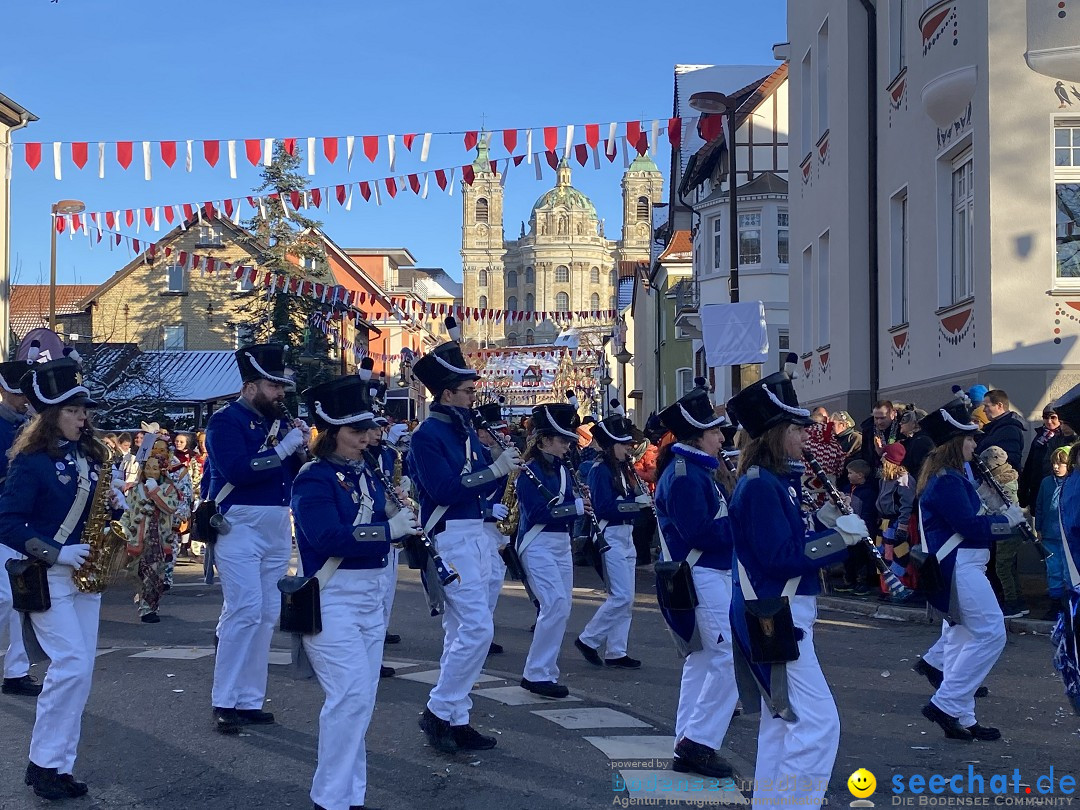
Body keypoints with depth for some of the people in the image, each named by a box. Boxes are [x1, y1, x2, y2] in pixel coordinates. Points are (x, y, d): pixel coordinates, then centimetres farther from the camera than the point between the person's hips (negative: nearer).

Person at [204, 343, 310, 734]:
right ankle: (225, 703, -7)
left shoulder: (280, 421, 15)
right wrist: (283, 448, -17)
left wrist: (302, 447, -4)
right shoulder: (226, 420, -6)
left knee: (266, 615, 7)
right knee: (244, 610, -13)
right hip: (239, 525, -7)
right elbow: (236, 470, -21)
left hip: (277, 527, 7)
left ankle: (250, 701, 13)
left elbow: (299, 474, 15)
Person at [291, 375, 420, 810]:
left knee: (360, 699, 11)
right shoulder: (314, 479, -12)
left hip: (371, 596, 8)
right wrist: (388, 529, -22)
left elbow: (379, 522, 15)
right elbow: (327, 537, -24)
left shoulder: (365, 474, 12)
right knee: (352, 695, -14)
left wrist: (398, 508, -5)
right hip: (332, 599, -8)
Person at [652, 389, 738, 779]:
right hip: (704, 576, -11)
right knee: (730, 659, -9)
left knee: (700, 659, 13)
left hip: (707, 575, 11)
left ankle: (687, 745, 18)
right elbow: (699, 532, -23)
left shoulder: (693, 470, 15)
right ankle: (699, 741, -3)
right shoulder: (685, 475, -17)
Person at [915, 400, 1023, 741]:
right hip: (959, 567, -11)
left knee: (961, 638, 11)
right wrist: (1008, 520, -6)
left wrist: (1005, 520, 7)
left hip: (956, 567, 11)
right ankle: (945, 704, -8)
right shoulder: (948, 480, -16)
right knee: (991, 633, -11)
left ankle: (960, 719, 15)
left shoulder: (942, 477, 16)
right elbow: (969, 526, -20)